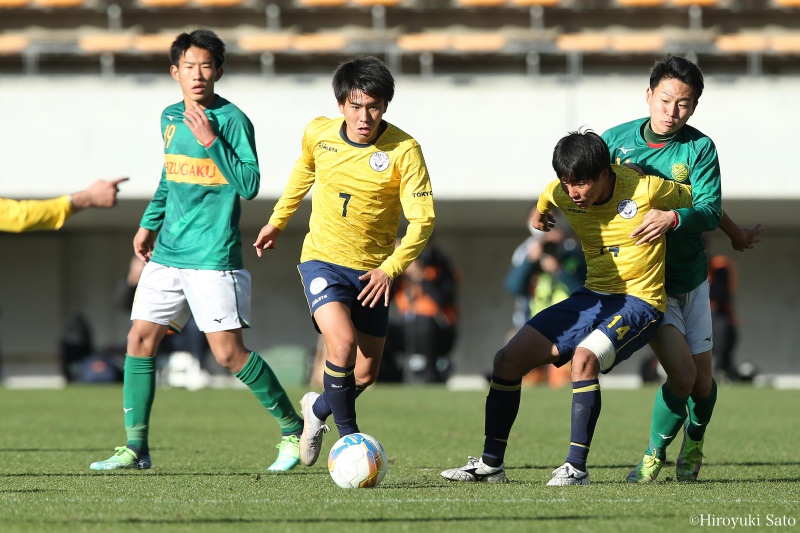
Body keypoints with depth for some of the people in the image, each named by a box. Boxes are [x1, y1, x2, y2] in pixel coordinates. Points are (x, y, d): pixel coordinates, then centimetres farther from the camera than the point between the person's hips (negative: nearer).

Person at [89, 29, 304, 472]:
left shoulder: (231, 120, -10)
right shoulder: (170, 117, 11)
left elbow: (249, 186, -16)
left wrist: (212, 141, -22)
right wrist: (149, 223, 25)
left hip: (213, 257, -7)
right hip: (167, 253, 7)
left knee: (228, 352, -9)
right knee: (140, 339, 2)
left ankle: (293, 431, 7)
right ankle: (135, 448, 8)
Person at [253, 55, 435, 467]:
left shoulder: (404, 151, -16)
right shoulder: (318, 133, -7)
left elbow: (422, 219, -15)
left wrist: (391, 268, -26)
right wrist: (278, 221, 25)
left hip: (373, 270, 1)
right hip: (323, 259, -1)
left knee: (365, 374, 7)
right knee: (342, 343, -26)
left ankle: (318, 409, 39)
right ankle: (348, 433, -9)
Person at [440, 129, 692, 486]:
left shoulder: (646, 190, -18)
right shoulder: (562, 194, -3)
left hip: (638, 302, -6)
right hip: (591, 296, 6)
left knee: (584, 356, -34)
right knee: (508, 359, -3)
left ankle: (577, 467, -29)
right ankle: (491, 464, 9)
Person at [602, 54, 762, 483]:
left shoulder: (699, 148, -10)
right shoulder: (616, 140, -7)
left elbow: (709, 210, -19)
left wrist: (672, 218, -36)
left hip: (690, 276, 2)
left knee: (701, 380, 6)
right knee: (681, 374, -17)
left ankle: (694, 444, 39)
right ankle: (655, 454, 7)